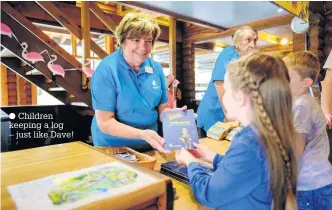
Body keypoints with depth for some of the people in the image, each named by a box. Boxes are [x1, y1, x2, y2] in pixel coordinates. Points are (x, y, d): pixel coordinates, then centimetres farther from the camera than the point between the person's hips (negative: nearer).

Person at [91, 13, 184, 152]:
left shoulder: (156, 68, 0)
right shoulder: (106, 70, -15)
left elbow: (162, 107, 6)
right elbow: (105, 123, -16)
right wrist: (141, 134, -27)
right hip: (114, 148, -4)